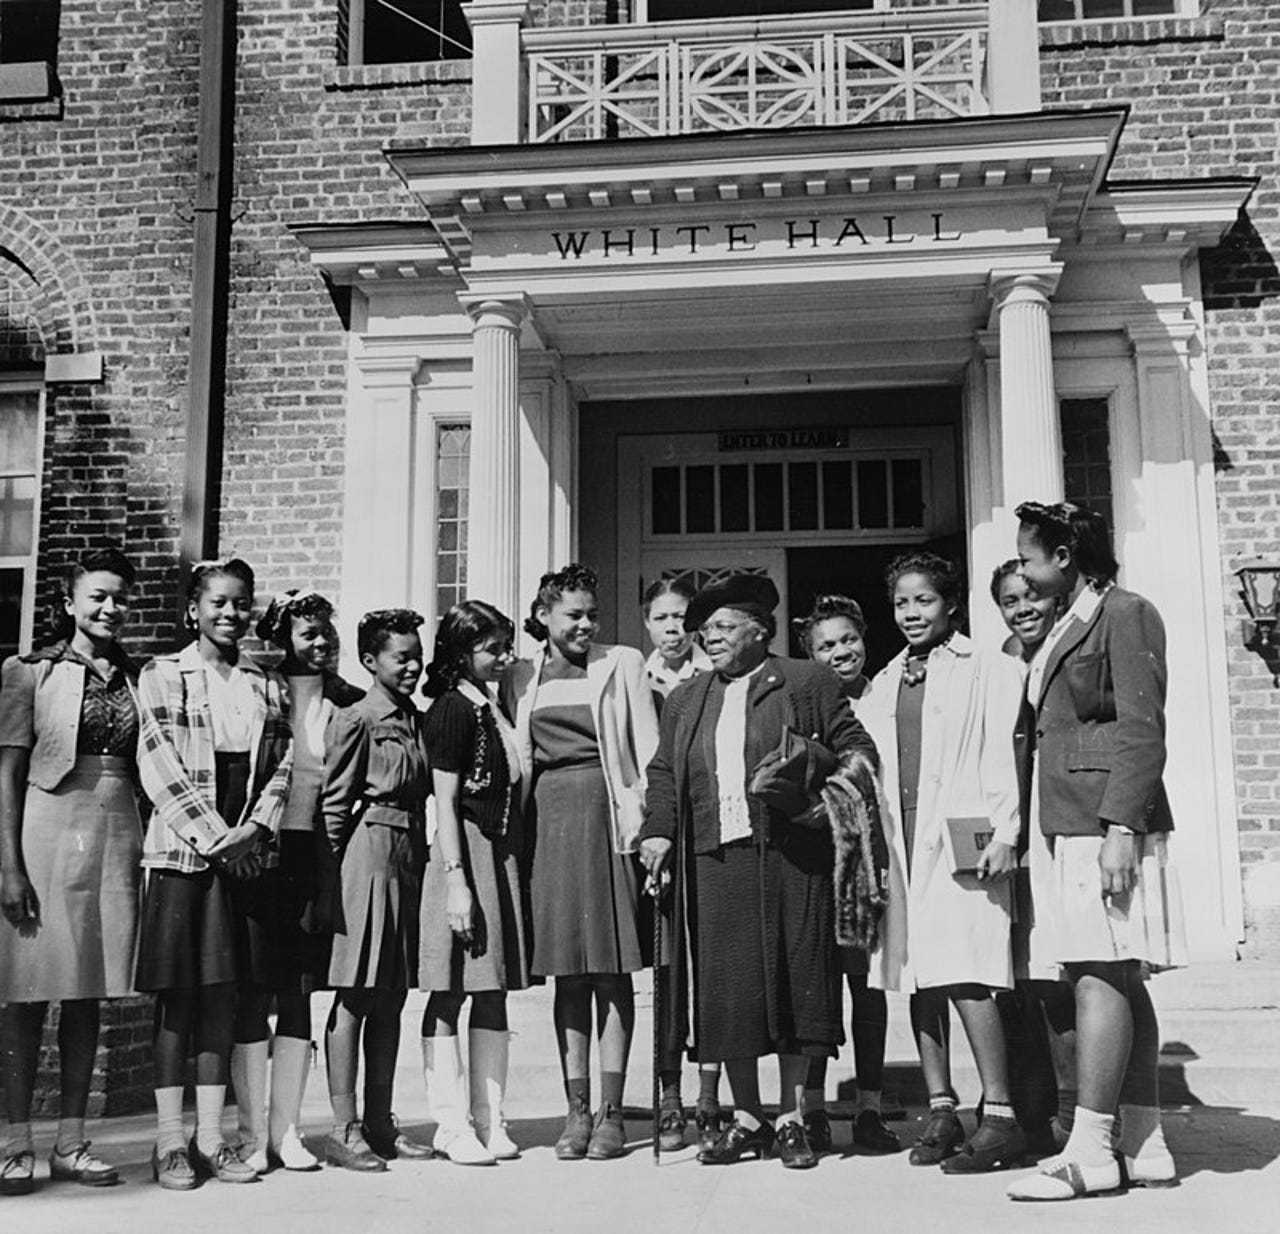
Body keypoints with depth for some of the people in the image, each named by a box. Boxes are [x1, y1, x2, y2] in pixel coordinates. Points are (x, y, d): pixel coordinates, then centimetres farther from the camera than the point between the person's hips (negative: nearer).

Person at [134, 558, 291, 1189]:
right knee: (177, 996, -1)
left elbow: (281, 764, 9)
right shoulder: (162, 675, 2)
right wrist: (213, 837, -11)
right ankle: (169, 1142, 6)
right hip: (181, 851, -4)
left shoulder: (265, 686, 14)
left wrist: (256, 829, -8)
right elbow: (158, 765, -6)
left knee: (222, 996, 6)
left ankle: (210, 1138, 12)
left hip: (246, 852, 4)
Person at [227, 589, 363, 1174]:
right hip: (262, 855, -3)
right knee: (255, 994, 0)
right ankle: (252, 1132, 8)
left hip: (319, 858, 3)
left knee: (299, 994, 7)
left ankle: (285, 1129, 14)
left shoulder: (347, 701, 8)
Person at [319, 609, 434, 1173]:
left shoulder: (418, 720, 14)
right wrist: (339, 868, -7)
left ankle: (379, 1122, 19)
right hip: (368, 854, -7)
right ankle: (344, 1130, 4)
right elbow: (334, 803, -7)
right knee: (355, 995, -2)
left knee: (391, 998, 11)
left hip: (411, 856, 7)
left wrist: (423, 855, 12)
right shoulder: (355, 719, -7)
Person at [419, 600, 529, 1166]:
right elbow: (446, 803, -13)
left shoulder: (493, 707, 15)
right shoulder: (453, 709, -9)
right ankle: (452, 1125, 4)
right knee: (450, 993, -1)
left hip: (502, 858, 8)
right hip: (465, 855, -8)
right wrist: (457, 881, -17)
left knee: (494, 994, 9)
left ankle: (490, 1121, 14)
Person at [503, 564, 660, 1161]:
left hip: (606, 815, -2)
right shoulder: (520, 679, 12)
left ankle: (611, 1111, 4)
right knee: (568, 971, 5)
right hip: (549, 819, 3)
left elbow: (646, 752, 2)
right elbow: (517, 760, 15)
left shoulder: (621, 665, 5)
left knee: (612, 969, -2)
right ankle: (577, 1111, 11)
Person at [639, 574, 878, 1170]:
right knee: (727, 989, 2)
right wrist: (657, 831, 4)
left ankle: (792, 1120, 12)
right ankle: (745, 1120, 15)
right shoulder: (685, 700, 19)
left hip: (789, 857, -3)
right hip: (714, 861, 3)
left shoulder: (806, 683, 6)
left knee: (792, 981, 0)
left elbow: (857, 746, 6)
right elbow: (663, 775, 18)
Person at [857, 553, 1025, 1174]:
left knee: (964, 974, -13)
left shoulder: (986, 672, 2)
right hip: (901, 841, 6)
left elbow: (1003, 756, -4)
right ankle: (941, 1111, 15)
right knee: (917, 979, 7)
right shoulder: (882, 686, 18)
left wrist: (1004, 833, -11)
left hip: (960, 838, -6)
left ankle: (998, 1116, -6)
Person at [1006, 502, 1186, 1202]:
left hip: (1108, 827, -9)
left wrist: (1122, 829, -20)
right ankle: (1144, 1147, 13)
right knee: (1114, 983, 9)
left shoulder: (1126, 615, -5)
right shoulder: (1065, 628, 20)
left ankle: (1089, 1151, -9)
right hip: (1067, 828, 9)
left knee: (1100, 977, -10)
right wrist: (1014, 829, 14)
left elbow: (1142, 732, -13)